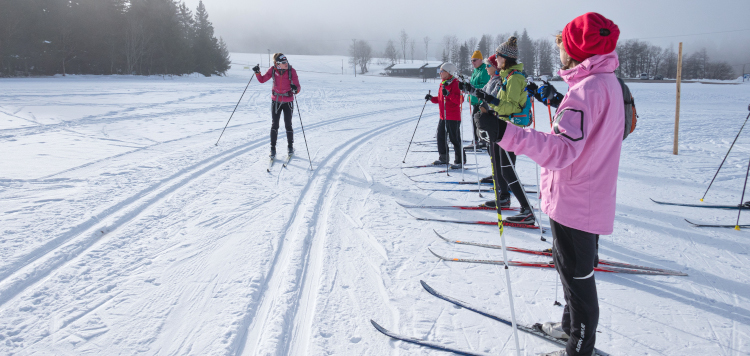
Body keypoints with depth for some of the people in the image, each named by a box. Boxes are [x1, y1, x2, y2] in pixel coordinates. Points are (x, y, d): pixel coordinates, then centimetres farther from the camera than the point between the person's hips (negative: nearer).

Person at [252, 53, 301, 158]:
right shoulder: (273, 70, -10)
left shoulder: (292, 71, -15)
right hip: (276, 101, 1)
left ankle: (290, 146, 26)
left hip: (288, 102, -1)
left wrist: (295, 89, -38)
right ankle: (273, 148, 11)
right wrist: (257, 72, -16)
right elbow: (262, 80, 2)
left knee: (288, 125, 7)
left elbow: (298, 87, -15)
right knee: (274, 125, 2)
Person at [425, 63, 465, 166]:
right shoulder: (443, 84, 15)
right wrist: (431, 98, 8)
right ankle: (443, 158, 20)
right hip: (443, 117, 9)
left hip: (453, 117, -9)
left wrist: (449, 94, -33)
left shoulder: (455, 84, -12)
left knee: (454, 138, -3)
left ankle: (460, 159, 8)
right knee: (440, 136, 9)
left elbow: (460, 100, -23)